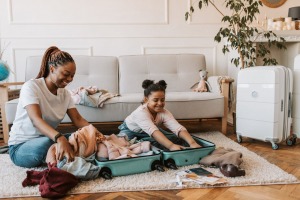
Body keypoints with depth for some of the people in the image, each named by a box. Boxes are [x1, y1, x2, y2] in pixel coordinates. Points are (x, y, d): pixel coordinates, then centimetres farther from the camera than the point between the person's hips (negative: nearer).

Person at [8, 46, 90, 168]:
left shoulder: (65, 93, 1)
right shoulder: (31, 86, -18)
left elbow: (78, 119, -3)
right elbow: (36, 119, -32)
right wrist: (60, 138, -50)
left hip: (48, 138, 5)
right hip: (20, 146, -5)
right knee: (48, 143, -38)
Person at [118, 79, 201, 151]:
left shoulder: (164, 112, -27)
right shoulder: (141, 112, -40)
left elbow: (178, 128, -41)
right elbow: (153, 131, -55)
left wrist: (192, 143, -58)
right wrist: (171, 146, -69)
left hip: (146, 133, 5)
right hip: (130, 131, -5)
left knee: (174, 138, -5)